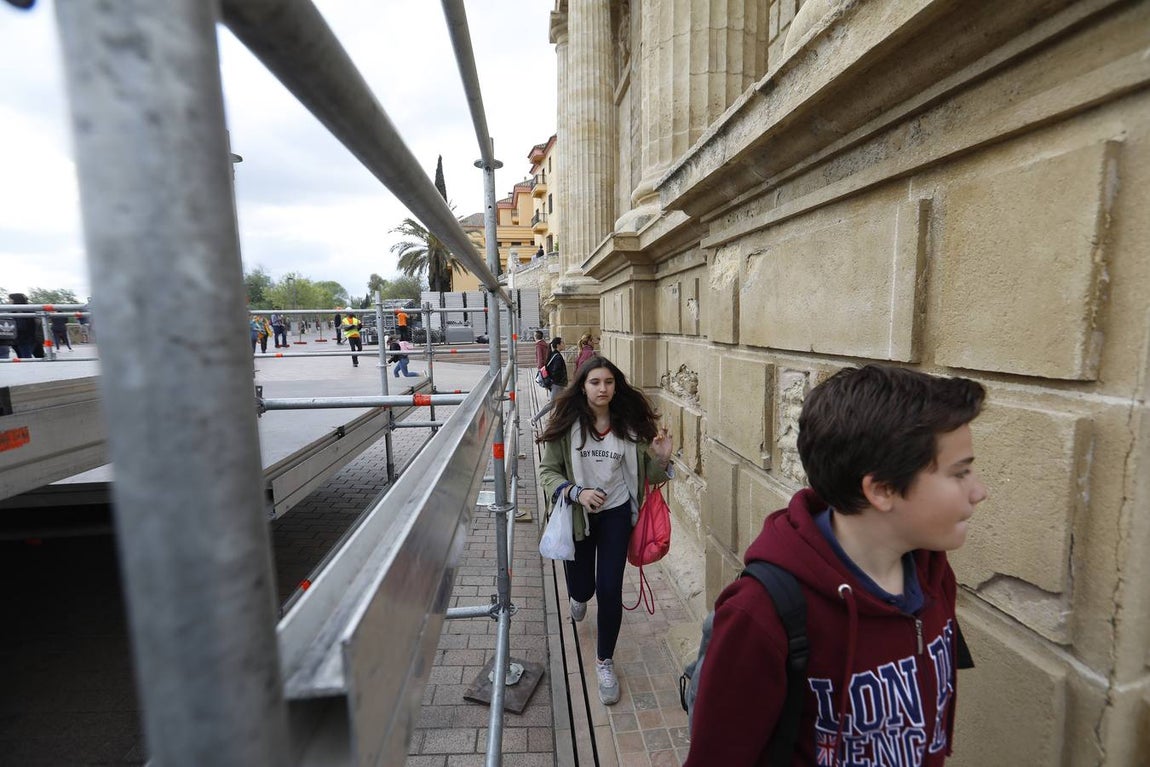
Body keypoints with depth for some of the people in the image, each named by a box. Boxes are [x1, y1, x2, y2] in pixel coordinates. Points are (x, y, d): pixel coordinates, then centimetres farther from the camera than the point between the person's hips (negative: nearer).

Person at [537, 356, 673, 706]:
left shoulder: (629, 424, -10)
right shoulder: (566, 424, -16)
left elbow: (645, 474, -3)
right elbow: (548, 471, -10)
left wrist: (662, 459, -23)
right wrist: (577, 492, -26)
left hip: (616, 514, 0)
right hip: (577, 515, 0)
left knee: (610, 590, 2)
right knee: (582, 588, 16)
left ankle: (605, 662, 29)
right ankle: (579, 596, 59)